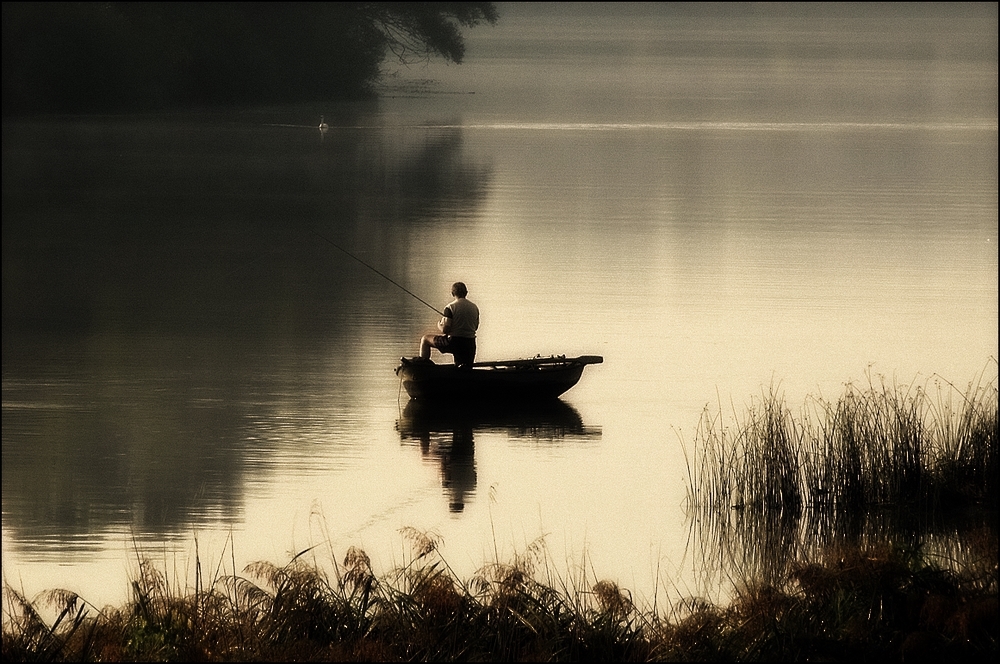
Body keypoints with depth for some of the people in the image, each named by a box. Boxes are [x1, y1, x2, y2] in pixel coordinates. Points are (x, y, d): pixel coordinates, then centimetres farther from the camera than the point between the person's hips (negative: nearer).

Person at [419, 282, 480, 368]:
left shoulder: (450, 307, -11)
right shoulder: (474, 308, 8)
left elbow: (445, 330, -15)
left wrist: (439, 325, 7)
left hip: (454, 342, -5)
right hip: (470, 344, 5)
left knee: (425, 339, 11)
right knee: (465, 372, 22)